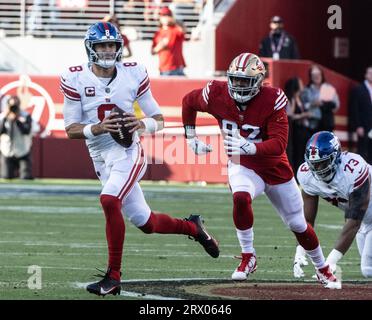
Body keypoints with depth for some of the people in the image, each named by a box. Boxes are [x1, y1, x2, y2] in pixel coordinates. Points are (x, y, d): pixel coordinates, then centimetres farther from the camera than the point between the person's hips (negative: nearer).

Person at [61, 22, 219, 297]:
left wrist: (143, 125, -20)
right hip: (101, 158, 3)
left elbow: (159, 121, 3)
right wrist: (98, 128, -23)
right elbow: (71, 129, -4)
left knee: (109, 200, -30)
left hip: (128, 152, -3)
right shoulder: (76, 79, -3)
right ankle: (193, 227, 40)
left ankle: (113, 277, -23)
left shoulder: (133, 74, -3)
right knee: (145, 222, 10)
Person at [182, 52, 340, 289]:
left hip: (275, 168, 0)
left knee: (298, 225, 10)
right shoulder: (217, 95, -17)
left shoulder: (272, 100, -25)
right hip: (242, 166, 0)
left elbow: (279, 144, -31)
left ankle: (323, 269, 35)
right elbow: (189, 101, 5)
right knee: (241, 198, -35)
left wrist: (248, 147, -47)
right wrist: (191, 138, 4)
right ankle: (248, 258, -18)